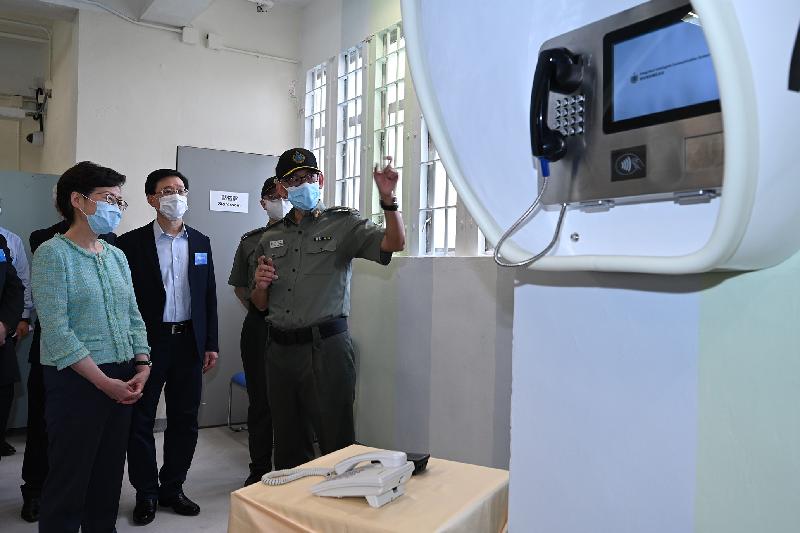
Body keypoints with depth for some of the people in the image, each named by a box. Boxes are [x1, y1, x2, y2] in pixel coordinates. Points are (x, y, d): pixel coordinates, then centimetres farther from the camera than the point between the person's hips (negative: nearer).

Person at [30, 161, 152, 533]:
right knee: (69, 481, 5)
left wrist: (142, 368, -1)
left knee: (109, 478, 15)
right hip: (76, 382, -6)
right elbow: (56, 331, -16)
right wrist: (104, 382, -17)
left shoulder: (117, 256, 11)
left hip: (122, 382, 6)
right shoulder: (52, 254, -9)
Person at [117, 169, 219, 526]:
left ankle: (172, 488, 26)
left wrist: (211, 344, 6)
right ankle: (146, 493, 22)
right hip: (147, 342, -3)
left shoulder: (200, 242, 9)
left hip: (189, 342, 3)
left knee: (184, 420, 10)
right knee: (140, 420, 6)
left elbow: (209, 295, 10)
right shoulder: (132, 242, -3)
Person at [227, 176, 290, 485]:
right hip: (259, 328, 2)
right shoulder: (250, 241, 10)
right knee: (260, 399, 9)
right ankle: (260, 469, 22)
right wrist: (257, 309, 9)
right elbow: (239, 285, 20)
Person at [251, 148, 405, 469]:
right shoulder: (270, 239, 13)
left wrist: (388, 198, -31)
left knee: (336, 443, 1)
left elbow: (394, 243, -16)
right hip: (280, 349, 5)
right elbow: (260, 305, 19)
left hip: (326, 346, -5)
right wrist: (260, 286, -3)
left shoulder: (343, 224, 0)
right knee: (287, 445, 18)